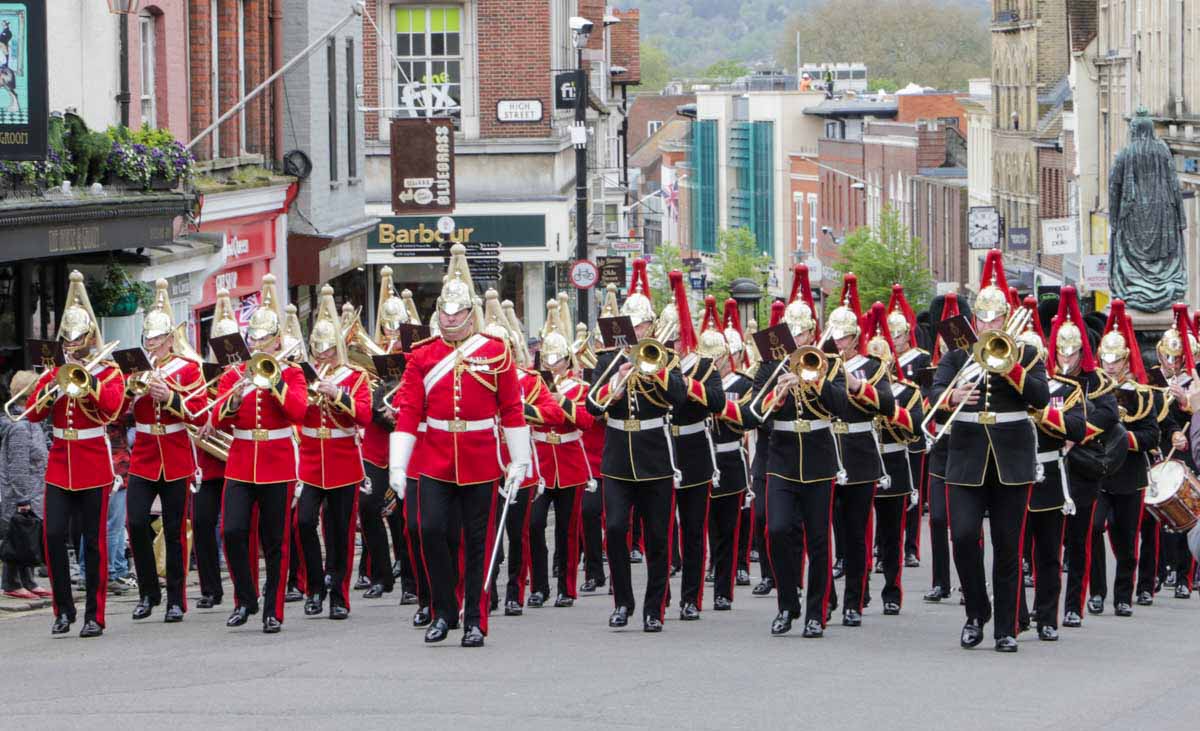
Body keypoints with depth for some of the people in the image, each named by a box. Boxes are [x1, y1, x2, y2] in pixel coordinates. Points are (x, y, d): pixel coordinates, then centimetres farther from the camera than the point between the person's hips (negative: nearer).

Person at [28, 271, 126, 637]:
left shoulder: (108, 372, 1)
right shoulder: (54, 373, 12)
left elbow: (113, 405, -18)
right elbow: (32, 413, 3)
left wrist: (89, 375, -20)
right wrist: (50, 390, -14)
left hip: (94, 469, -3)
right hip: (59, 467, 3)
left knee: (94, 541, 0)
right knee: (54, 536, -6)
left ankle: (94, 615, 4)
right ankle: (64, 609, 5)